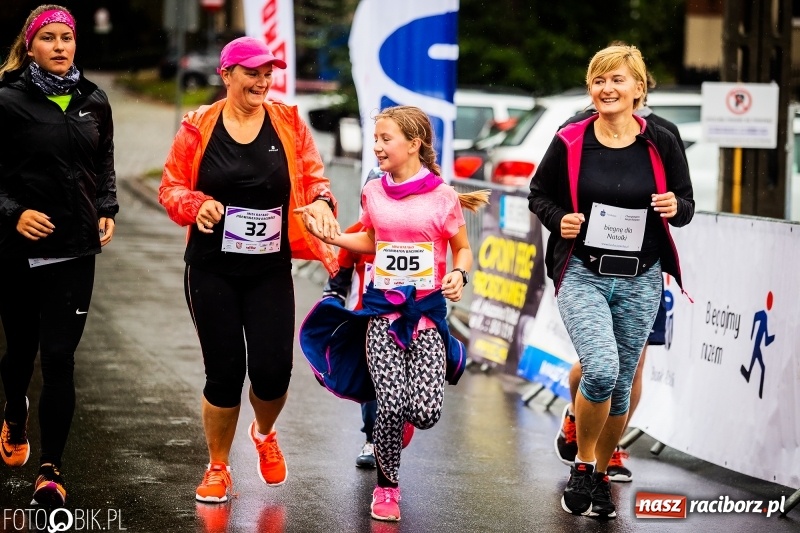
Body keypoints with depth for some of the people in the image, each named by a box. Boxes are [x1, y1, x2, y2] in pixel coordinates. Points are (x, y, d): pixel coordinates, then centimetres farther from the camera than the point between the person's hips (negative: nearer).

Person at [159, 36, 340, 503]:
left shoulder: (288, 123, 1)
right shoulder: (199, 127, -2)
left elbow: (313, 178, 4)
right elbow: (171, 187, 3)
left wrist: (321, 201, -18)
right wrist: (197, 205, -18)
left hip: (270, 271, 1)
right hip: (212, 270, -1)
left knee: (273, 371, -5)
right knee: (225, 372, 1)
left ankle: (265, 434, 31)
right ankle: (218, 469, 23)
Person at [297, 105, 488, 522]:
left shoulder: (442, 196, -4)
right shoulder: (374, 193, 5)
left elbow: (462, 249, 7)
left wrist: (459, 274, -13)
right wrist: (330, 237, 6)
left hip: (427, 310, -2)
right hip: (383, 309, 2)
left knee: (425, 413, -13)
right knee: (391, 406, -13)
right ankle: (387, 487, 9)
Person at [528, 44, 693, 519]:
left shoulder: (661, 143, -1)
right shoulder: (571, 142, -4)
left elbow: (686, 206, 9)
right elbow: (539, 194, 9)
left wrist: (675, 207, -15)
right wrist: (559, 220, -12)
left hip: (640, 280, 2)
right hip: (583, 274, -2)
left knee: (621, 383, 10)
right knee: (602, 370, -21)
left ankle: (601, 474, 30)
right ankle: (582, 465, 2)